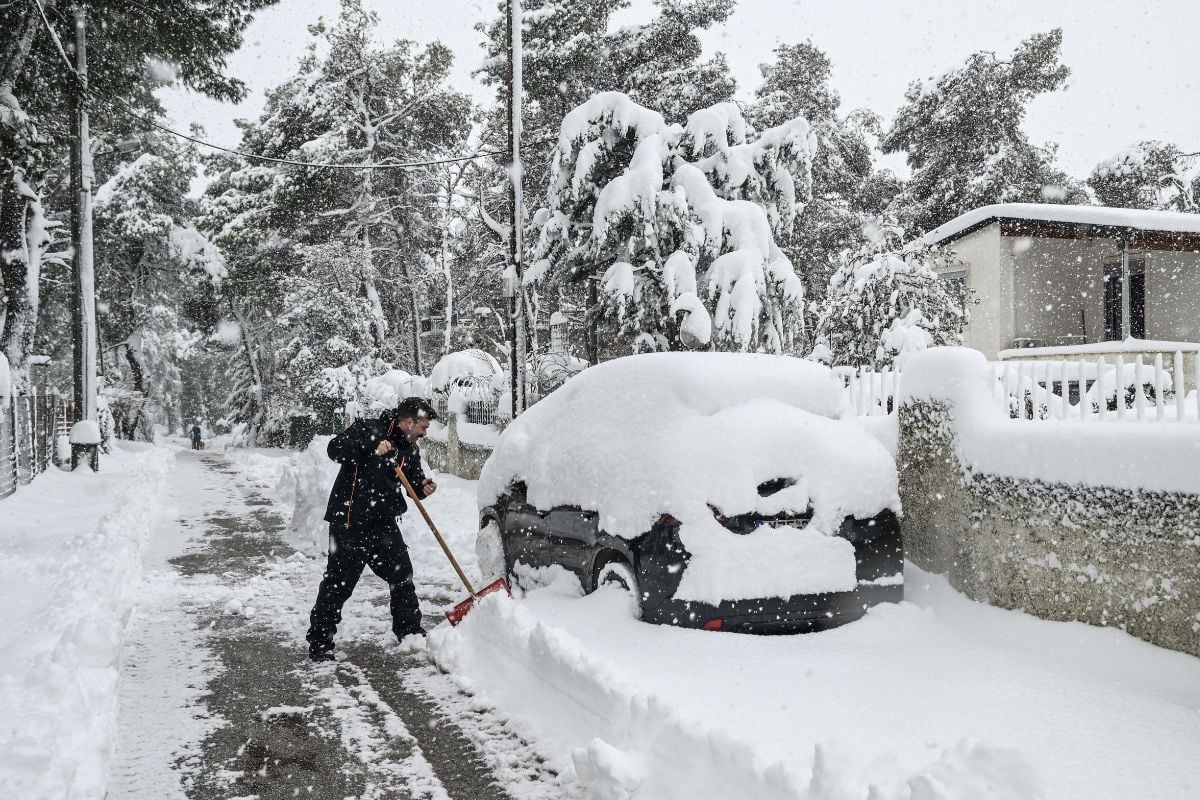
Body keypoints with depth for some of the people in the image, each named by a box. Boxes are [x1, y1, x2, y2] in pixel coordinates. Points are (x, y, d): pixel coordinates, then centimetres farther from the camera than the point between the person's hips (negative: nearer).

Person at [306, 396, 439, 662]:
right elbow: (335, 448, -22)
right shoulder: (368, 430, -11)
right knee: (338, 583, -2)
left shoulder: (410, 449, 11)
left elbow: (414, 481, 18)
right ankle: (319, 642, 10)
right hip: (349, 523, -7)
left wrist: (423, 488, -6)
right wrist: (372, 448, -35)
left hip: (383, 524, 7)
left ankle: (410, 632, 29)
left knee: (402, 575, 12)